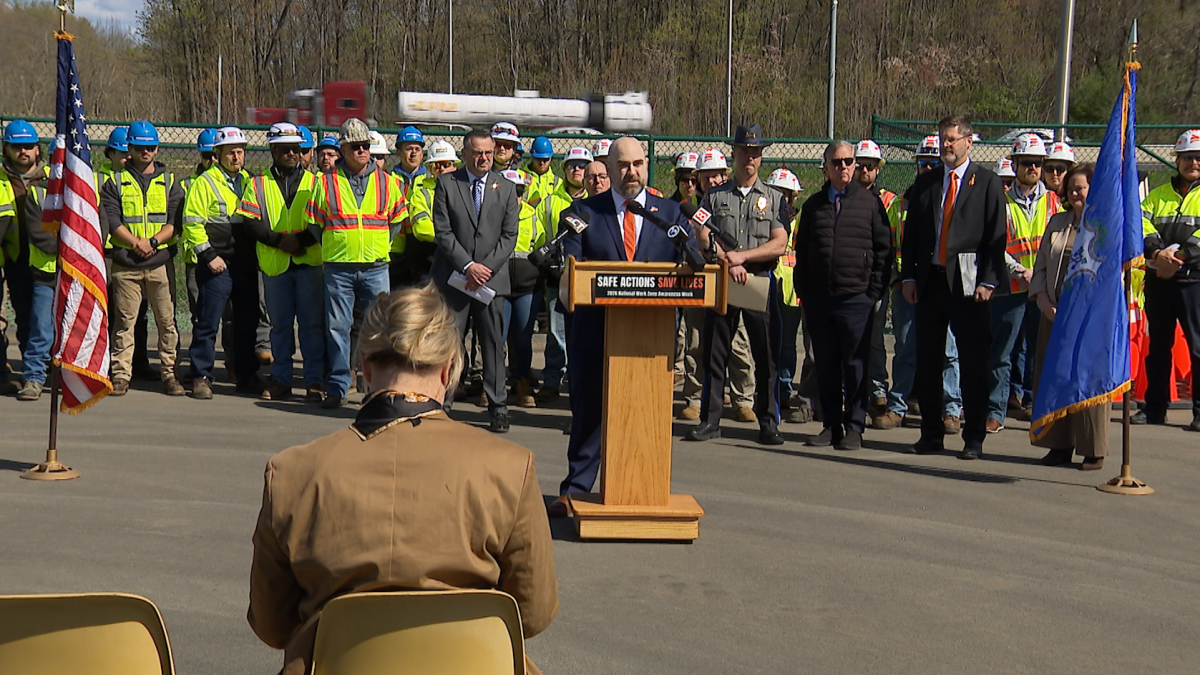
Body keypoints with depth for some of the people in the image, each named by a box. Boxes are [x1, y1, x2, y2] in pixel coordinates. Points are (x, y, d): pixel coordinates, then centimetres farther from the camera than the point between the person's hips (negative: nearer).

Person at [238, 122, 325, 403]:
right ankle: (280, 380, 14)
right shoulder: (258, 184, 12)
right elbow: (251, 223, 2)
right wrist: (279, 239, -13)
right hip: (275, 265, 1)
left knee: (312, 322, -2)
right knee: (280, 324, 7)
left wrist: (302, 239, -13)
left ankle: (314, 381, 3)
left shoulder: (314, 182, 11)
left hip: (310, 262, -1)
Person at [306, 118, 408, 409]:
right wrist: (329, 251, 6)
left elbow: (397, 220, 15)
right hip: (337, 268, -1)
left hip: (375, 268, 1)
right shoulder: (326, 182, 4)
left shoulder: (387, 182, 7)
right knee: (337, 328, 2)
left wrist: (379, 244, 7)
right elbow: (314, 224, 11)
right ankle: (337, 388, 9)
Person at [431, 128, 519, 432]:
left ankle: (498, 409, 9)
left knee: (494, 345, 3)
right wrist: (468, 266, -12)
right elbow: (442, 232, -3)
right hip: (453, 277, -1)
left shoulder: (506, 188, 9)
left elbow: (509, 235, 4)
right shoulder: (446, 184, 4)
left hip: (492, 278, 1)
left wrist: (486, 268, -9)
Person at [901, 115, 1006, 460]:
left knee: (973, 362, -1)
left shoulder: (988, 183, 2)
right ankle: (931, 433, 17)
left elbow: (997, 236, -2)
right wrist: (908, 276, 3)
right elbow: (911, 233, 14)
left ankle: (974, 437, 6)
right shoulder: (925, 183, 14)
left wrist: (988, 281, -10)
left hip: (968, 284, -4)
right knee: (927, 360, 7)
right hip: (929, 281, 4)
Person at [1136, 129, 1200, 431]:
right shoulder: (1158, 194, 17)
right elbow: (1142, 224, 4)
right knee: (1158, 345, 10)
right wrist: (1157, 252, -13)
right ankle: (1154, 408, 18)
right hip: (1159, 280, 4)